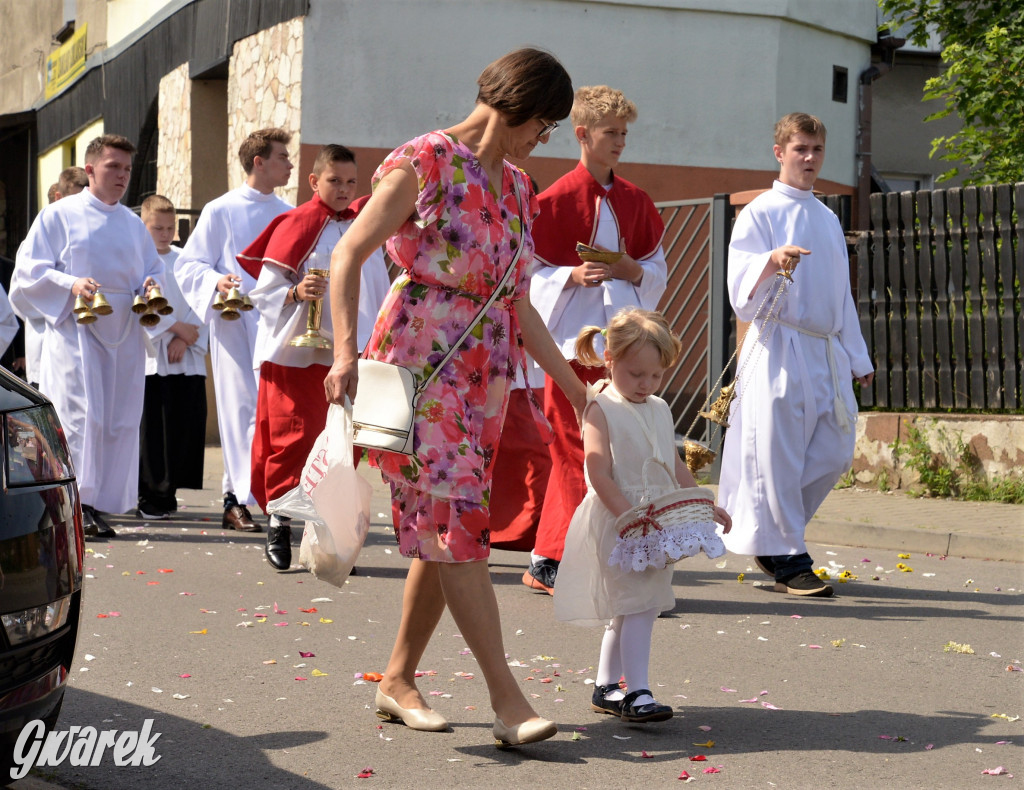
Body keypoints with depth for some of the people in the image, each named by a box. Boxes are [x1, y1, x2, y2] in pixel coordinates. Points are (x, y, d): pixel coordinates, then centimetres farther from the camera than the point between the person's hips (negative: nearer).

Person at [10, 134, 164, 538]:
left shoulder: (134, 225, 17)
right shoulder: (59, 216, 2)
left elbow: (154, 269, 21)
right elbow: (30, 269, -2)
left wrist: (151, 285, -2)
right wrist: (71, 284, -19)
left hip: (123, 335, 5)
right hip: (74, 329, -5)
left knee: (119, 419, 1)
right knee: (80, 414, -13)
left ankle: (97, 503, 8)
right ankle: (75, 503, -10)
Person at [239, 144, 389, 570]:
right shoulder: (295, 225, -2)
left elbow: (380, 293, 19)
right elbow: (265, 290, -4)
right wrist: (297, 293, -22)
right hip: (296, 354, -4)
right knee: (295, 437, -5)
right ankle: (279, 523, 9)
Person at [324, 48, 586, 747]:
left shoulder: (517, 187, 15)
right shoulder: (426, 162, -7)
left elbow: (519, 305, 18)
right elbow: (349, 254, -12)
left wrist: (578, 390, 16)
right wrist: (346, 351, -25)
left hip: (487, 371, 8)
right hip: (420, 360, -7)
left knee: (443, 530, 6)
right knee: (456, 522, -11)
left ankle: (399, 680, 18)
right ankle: (508, 700, -14)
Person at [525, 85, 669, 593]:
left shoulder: (635, 201, 13)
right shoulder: (556, 199, -3)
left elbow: (657, 269, 18)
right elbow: (532, 274, -2)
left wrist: (634, 271, -3)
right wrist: (574, 276, -18)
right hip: (573, 338, -5)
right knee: (574, 446, -6)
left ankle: (547, 561, 12)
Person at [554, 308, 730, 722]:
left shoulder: (660, 410, 14)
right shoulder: (601, 410, -10)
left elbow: (674, 465, 23)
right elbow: (599, 474, -18)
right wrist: (629, 516, -26)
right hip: (614, 522, -7)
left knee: (628, 609, 14)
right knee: (637, 604, -14)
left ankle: (606, 686, 25)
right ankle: (636, 692, -14)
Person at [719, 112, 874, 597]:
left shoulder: (827, 219, 19)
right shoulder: (759, 214, -1)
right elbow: (742, 288, -10)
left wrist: (857, 357, 23)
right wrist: (772, 261, -30)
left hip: (827, 351, 7)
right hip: (779, 348, -7)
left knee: (834, 452, 4)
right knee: (778, 453, -6)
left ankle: (769, 537, 20)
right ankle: (788, 560, 4)